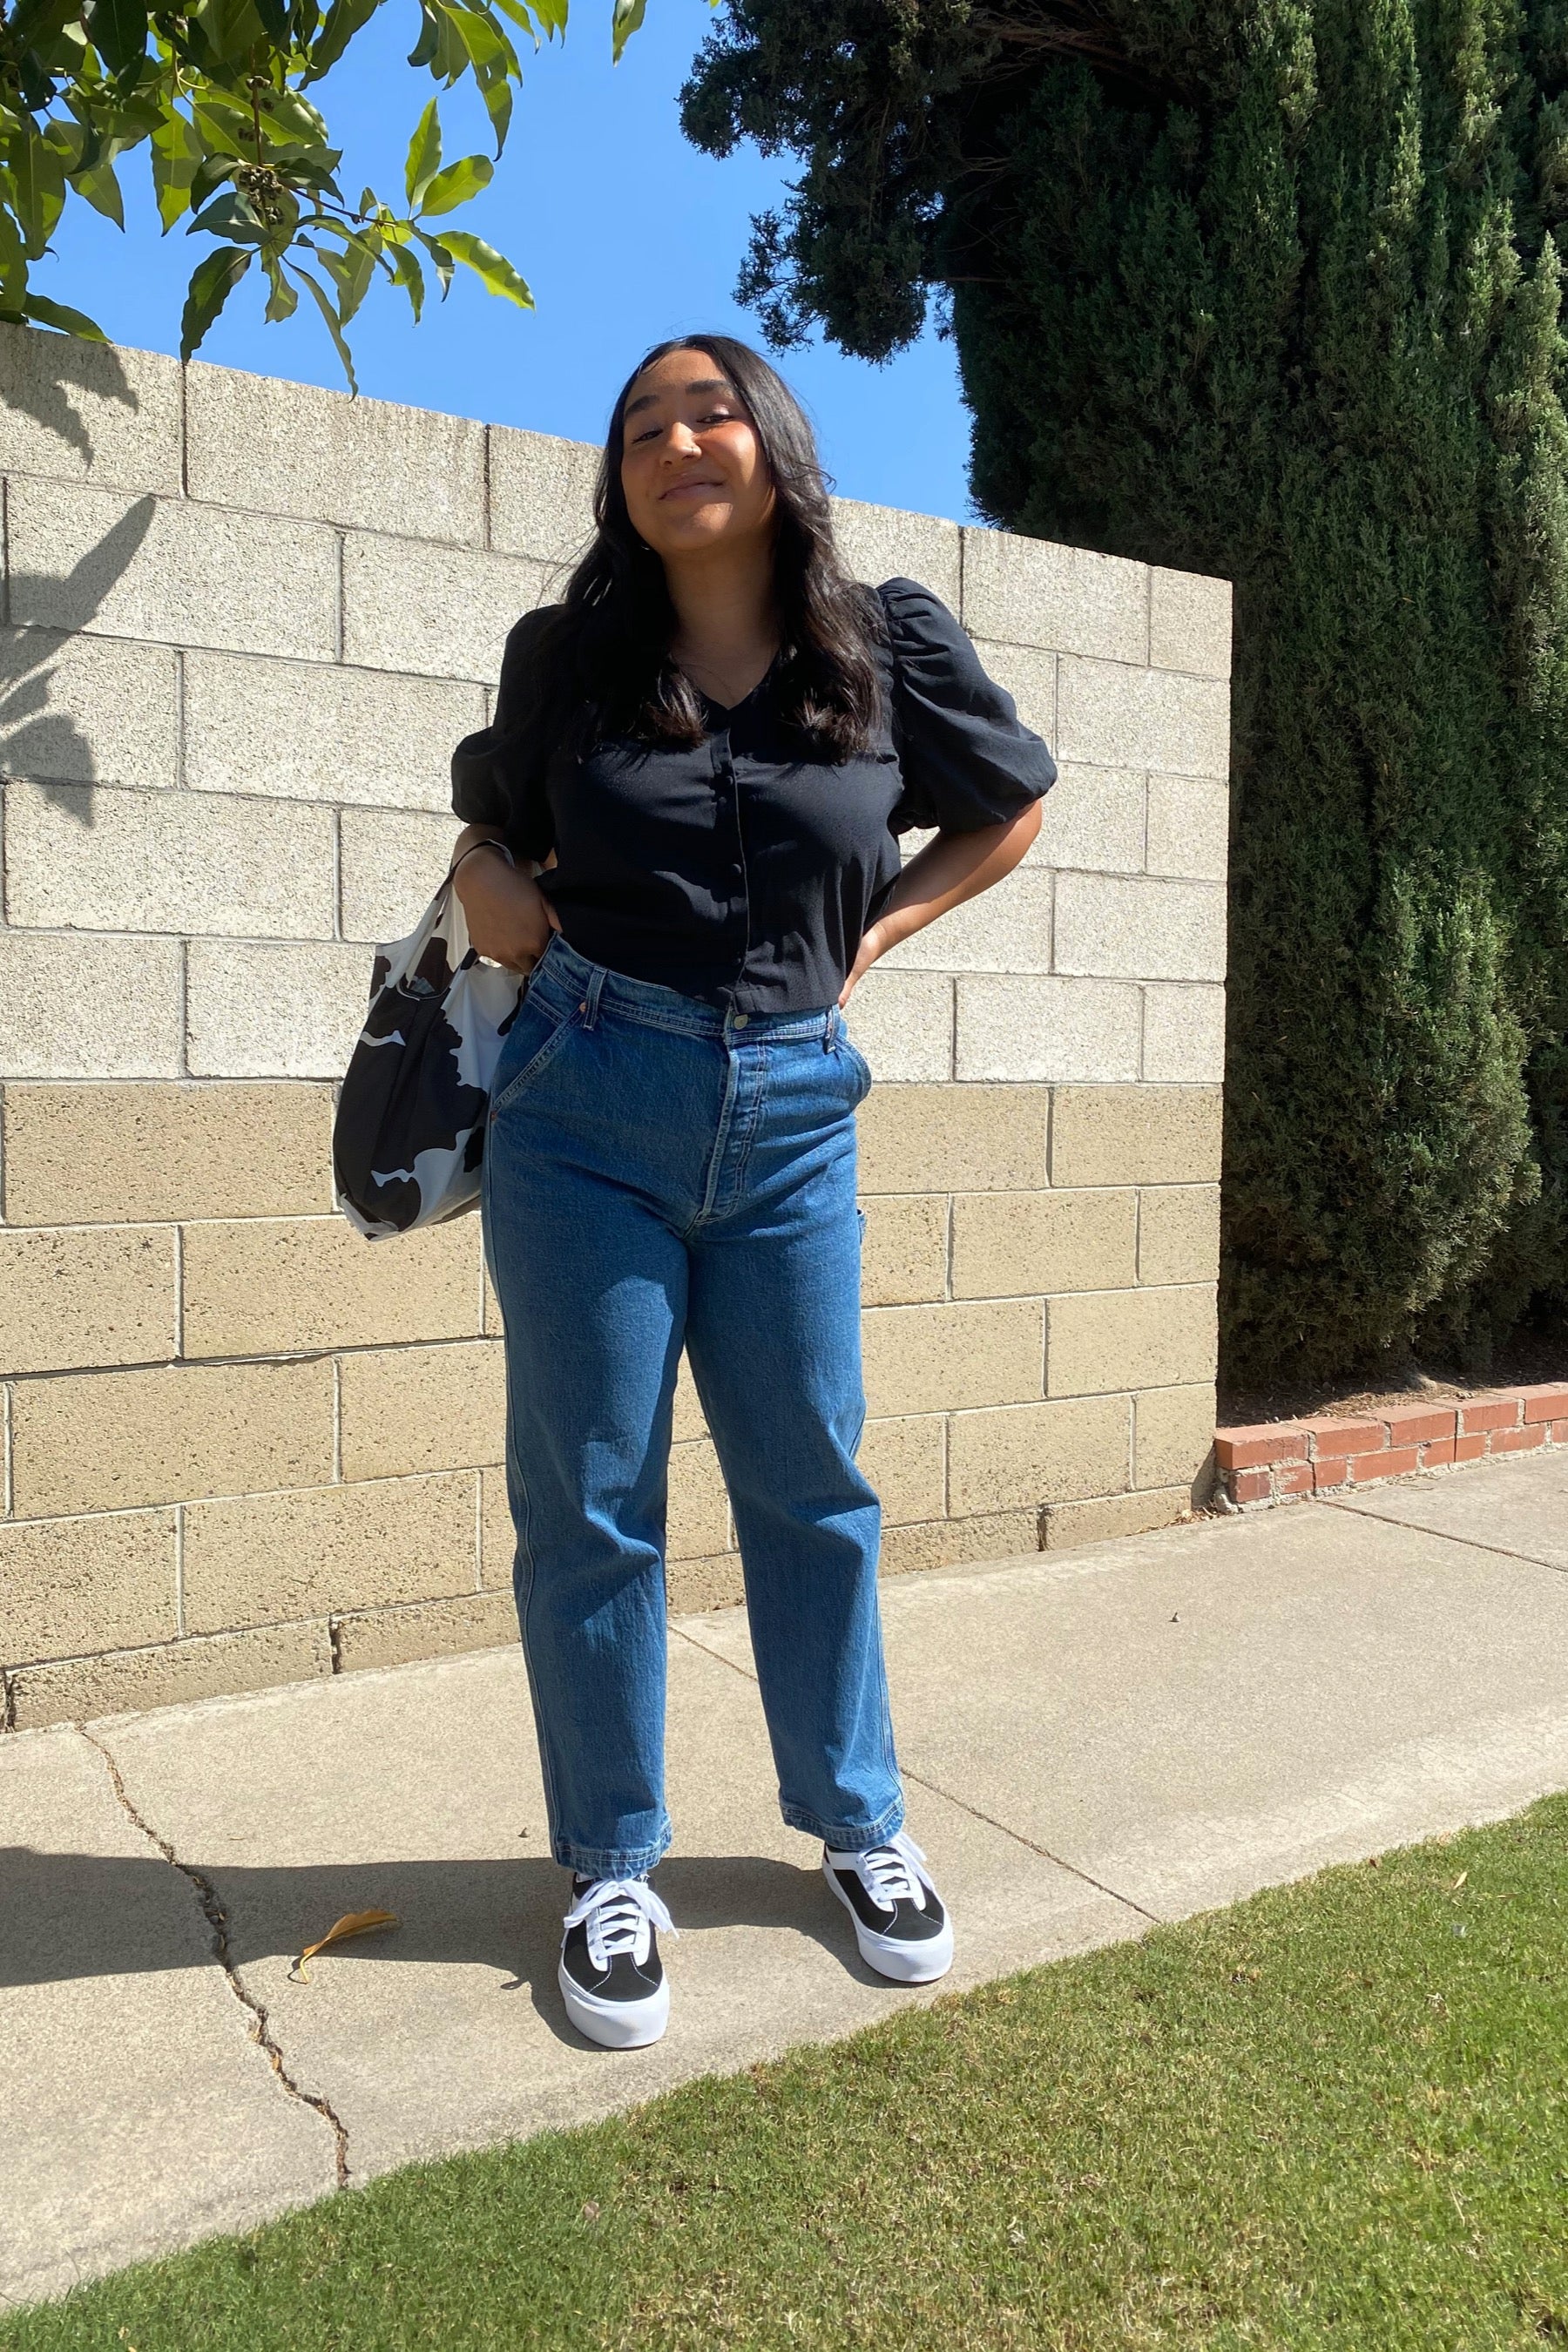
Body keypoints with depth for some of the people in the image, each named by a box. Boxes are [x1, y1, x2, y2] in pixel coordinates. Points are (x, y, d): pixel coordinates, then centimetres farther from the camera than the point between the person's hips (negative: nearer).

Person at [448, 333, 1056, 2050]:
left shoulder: (890, 648, 2)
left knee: (811, 1488, 11)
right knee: (588, 1501, 5)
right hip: (582, 1114, 0)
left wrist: (875, 930, 5)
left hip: (790, 1118, 1)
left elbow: (1011, 806, 17)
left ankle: (858, 1827, 32)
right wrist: (486, 886, -2)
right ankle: (611, 1872, 23)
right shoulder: (567, 655, 3)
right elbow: (490, 814, 20)